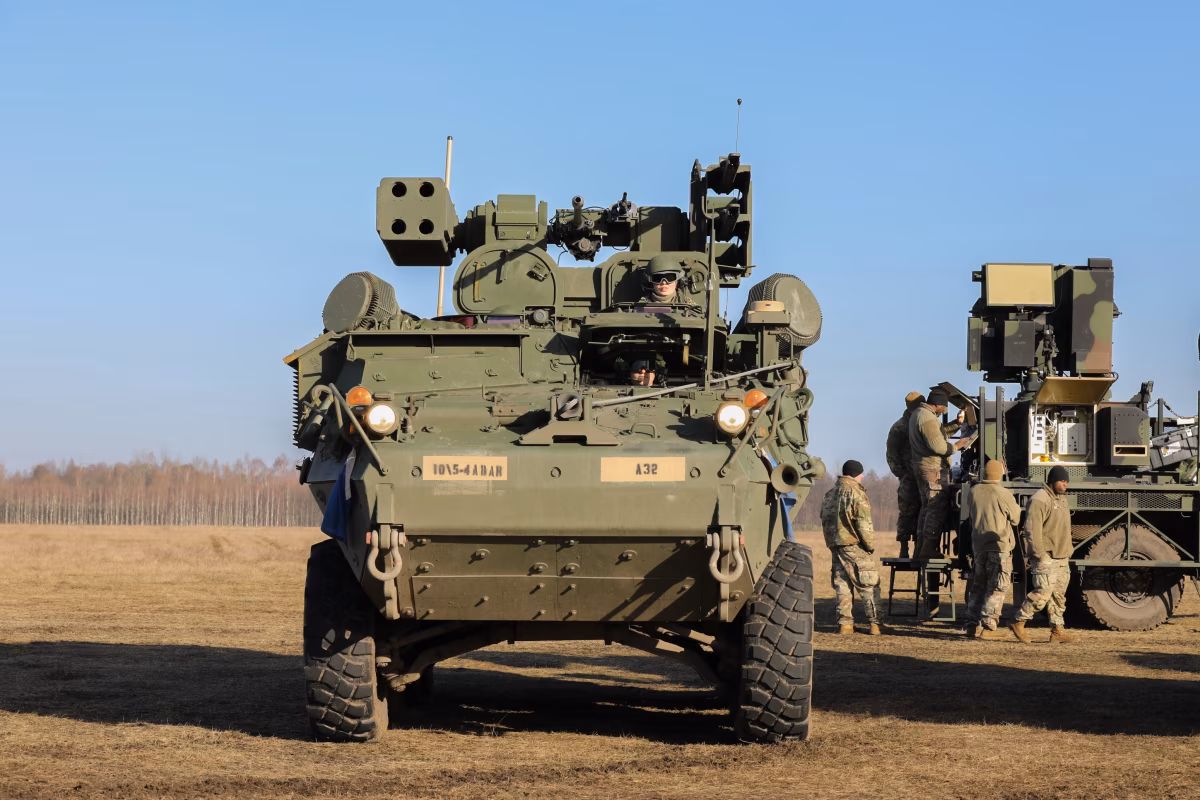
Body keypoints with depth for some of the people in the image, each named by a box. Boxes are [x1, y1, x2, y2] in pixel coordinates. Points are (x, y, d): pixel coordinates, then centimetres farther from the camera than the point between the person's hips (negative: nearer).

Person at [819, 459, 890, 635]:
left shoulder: (830, 494, 16)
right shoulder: (855, 492, -10)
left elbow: (824, 520, 18)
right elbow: (863, 522, -16)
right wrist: (870, 544, -8)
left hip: (835, 545, 7)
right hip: (854, 546, -7)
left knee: (842, 585, 10)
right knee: (869, 585, -2)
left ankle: (845, 623, 7)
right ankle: (875, 622, -4)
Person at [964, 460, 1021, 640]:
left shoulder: (973, 492, 2)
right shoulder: (1003, 494, -13)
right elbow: (1016, 518, -2)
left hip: (978, 545, 6)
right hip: (999, 546, -6)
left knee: (979, 586, 15)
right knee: (996, 589, -2)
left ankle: (972, 624, 16)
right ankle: (987, 627, -8)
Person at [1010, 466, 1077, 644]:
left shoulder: (1061, 499, 17)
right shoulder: (1040, 500, -14)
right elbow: (1032, 530, -20)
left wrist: (1067, 553, 22)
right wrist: (1041, 555, -22)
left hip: (1062, 558, 9)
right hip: (1046, 558, -9)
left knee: (1059, 595, 8)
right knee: (1043, 592, -13)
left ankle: (1057, 630, 12)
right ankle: (1018, 622, -1)